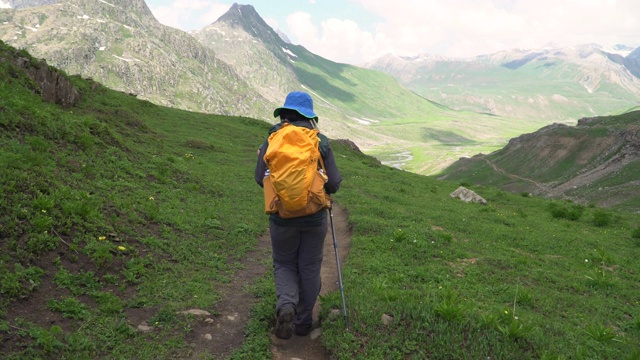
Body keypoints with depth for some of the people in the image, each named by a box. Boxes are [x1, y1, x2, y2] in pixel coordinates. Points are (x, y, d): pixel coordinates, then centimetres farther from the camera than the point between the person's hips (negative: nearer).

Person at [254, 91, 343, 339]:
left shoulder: (272, 140, -5)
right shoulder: (320, 141, -6)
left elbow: (261, 179, -4)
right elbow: (333, 184, -7)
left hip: (283, 216, 0)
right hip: (314, 217, 0)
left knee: (284, 265, 19)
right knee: (310, 268, 16)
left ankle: (285, 306, -7)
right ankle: (303, 321, 27)